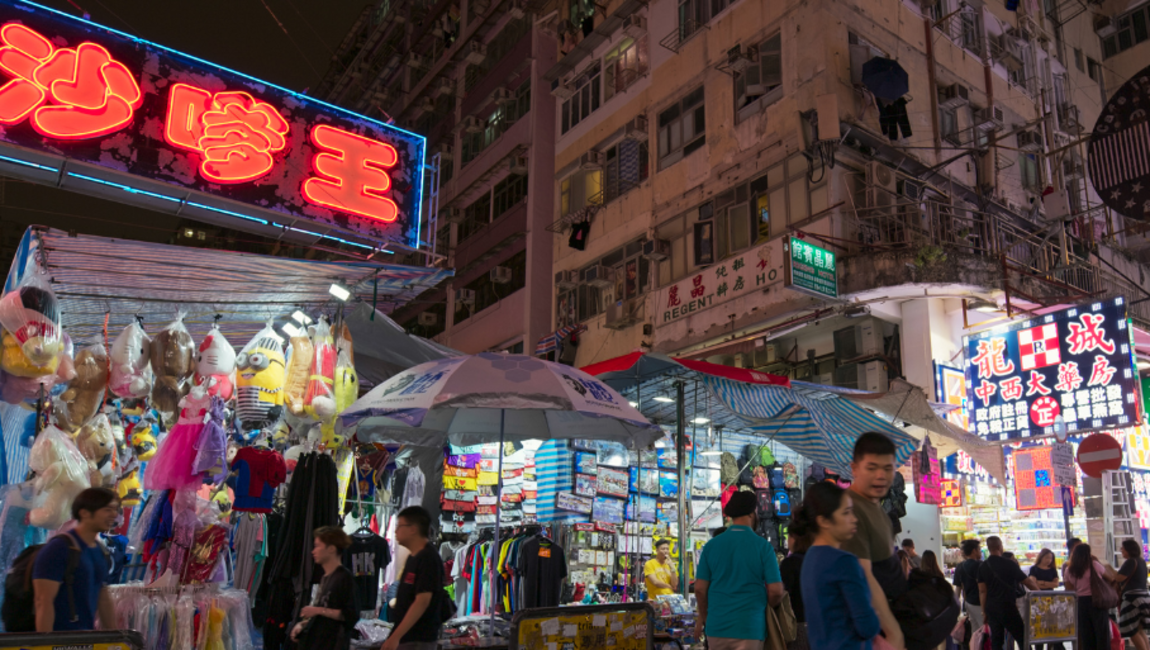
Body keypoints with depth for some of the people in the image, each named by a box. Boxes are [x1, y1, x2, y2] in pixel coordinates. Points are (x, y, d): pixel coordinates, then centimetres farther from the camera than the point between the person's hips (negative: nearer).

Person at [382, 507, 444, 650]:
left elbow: (422, 602, -23)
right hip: (406, 638, 9)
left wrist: (395, 637, -24)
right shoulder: (412, 558, 14)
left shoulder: (428, 559, -16)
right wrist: (396, 637, 17)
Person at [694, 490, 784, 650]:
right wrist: (767, 607, 13)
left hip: (716, 626, 3)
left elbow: (700, 588, 0)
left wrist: (703, 616, 17)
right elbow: (776, 591, -8)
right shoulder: (763, 546, -7)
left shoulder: (711, 545, 0)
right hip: (750, 628, -3)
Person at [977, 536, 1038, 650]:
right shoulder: (1009, 564, -10)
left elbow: (982, 591, 2)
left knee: (996, 640, 10)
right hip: (1007, 606, -5)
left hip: (991, 607, 5)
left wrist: (984, 611, 8)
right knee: (1022, 638, 6)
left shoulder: (983, 567, 2)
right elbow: (1027, 582, -2)